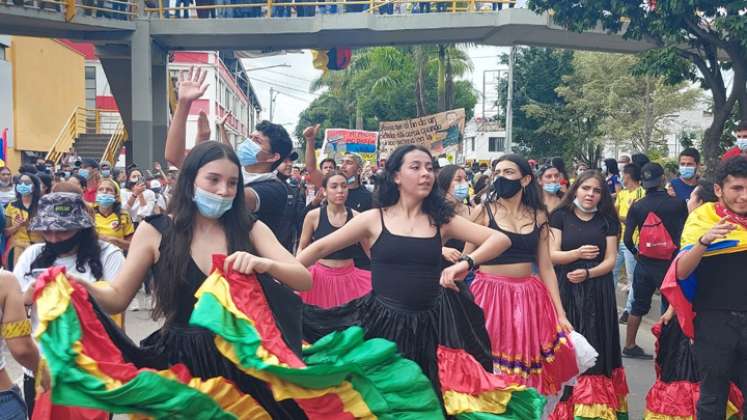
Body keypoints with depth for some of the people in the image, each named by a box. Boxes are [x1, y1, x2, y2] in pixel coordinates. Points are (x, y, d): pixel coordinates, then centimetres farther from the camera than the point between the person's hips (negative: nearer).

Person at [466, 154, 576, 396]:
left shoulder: (538, 216, 6)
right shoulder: (483, 211, -2)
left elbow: (546, 267, 8)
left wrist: (560, 313, 4)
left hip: (529, 298, 3)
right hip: (489, 295, -3)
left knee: (525, 371, 7)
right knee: (489, 367, 0)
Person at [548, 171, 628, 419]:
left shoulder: (607, 220, 9)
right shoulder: (560, 216, 4)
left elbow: (611, 260, 3)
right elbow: (551, 255, -3)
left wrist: (588, 272, -14)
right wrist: (577, 253, -19)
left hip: (597, 290, 2)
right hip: (566, 289, -1)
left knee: (595, 346, -1)